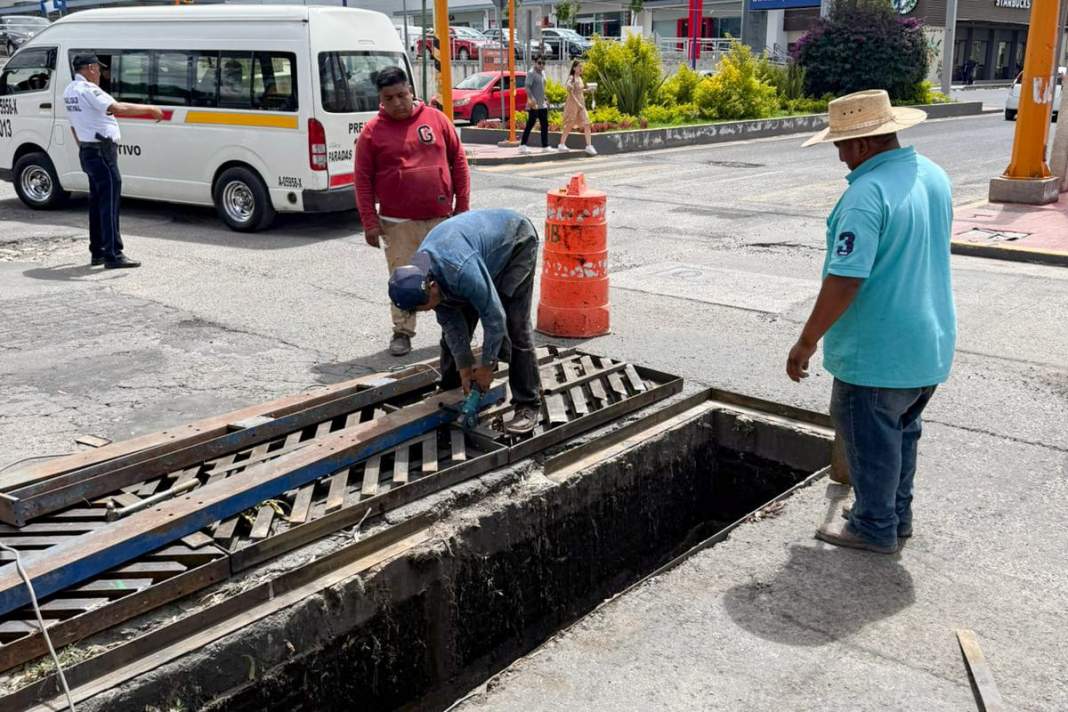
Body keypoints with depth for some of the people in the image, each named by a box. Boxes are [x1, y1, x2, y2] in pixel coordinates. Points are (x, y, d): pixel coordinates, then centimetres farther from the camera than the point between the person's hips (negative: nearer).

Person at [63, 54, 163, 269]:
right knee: (110, 202, -8)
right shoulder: (88, 90, -16)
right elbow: (118, 108, -27)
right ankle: (113, 255, -8)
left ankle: (97, 253, 19)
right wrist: (151, 109, -22)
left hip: (87, 152, 10)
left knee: (97, 202, 14)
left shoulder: (69, 91, 15)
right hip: (102, 152, -10)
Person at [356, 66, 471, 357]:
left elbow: (458, 161, 8)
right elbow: (363, 180, 0)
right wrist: (370, 222, -4)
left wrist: (462, 205, 4)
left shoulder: (436, 119, 4)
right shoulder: (372, 132, -1)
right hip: (398, 223, -1)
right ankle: (402, 332, 17)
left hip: (441, 217, 1)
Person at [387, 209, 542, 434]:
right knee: (453, 322, 2)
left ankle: (528, 405, -8)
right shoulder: (418, 277, -18)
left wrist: (486, 366, -21)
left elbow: (494, 317, -33)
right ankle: (448, 392, 17)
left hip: (515, 243, -7)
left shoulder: (461, 271, -43)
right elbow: (450, 321, -8)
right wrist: (464, 366, -9)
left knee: (514, 328, -15)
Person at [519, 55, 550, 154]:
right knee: (530, 125, -7)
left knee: (545, 125, 9)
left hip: (542, 105, 9)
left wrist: (545, 99, 23)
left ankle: (545, 146, 14)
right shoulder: (531, 73, -11)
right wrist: (531, 99, -32)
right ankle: (522, 145, -2)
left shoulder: (542, 73, 15)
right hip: (534, 105, -9)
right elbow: (527, 87, -21)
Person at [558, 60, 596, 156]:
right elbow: (570, 92, -19)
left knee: (586, 124, -4)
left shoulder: (580, 78, 12)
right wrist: (577, 103, -24)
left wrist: (587, 90, 8)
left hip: (581, 104, 7)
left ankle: (589, 146, -5)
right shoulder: (571, 78, -11)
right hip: (573, 104, -7)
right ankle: (562, 144, 17)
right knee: (569, 125, 3)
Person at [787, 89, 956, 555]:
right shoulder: (934, 176, 5)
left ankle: (874, 528, 22)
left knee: (871, 440, 8)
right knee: (902, 431, 23)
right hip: (931, 342, 9)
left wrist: (807, 341, -21)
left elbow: (845, 280, -29)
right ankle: (897, 515, 37)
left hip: (877, 353, -9)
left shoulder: (867, 193, -25)